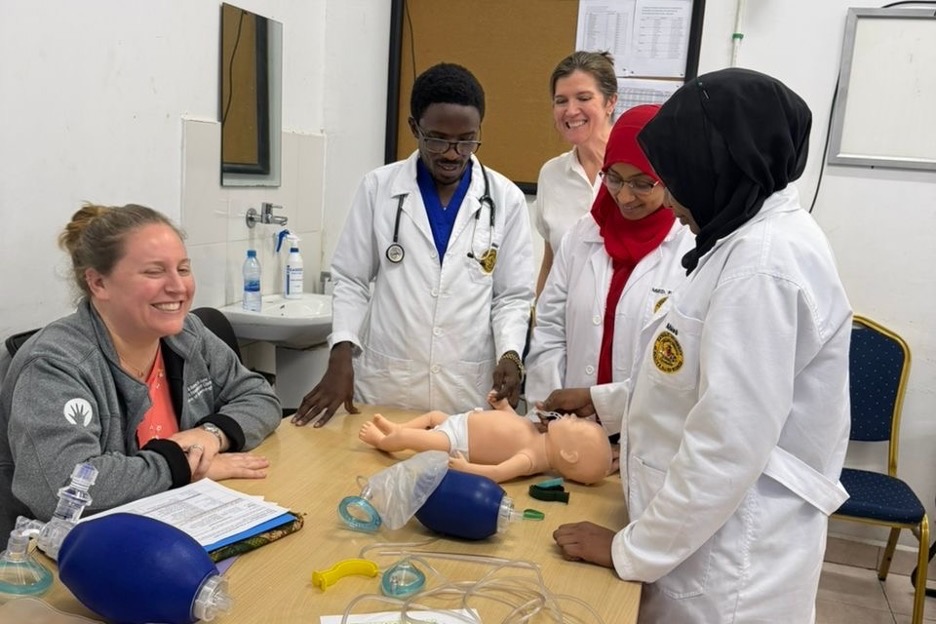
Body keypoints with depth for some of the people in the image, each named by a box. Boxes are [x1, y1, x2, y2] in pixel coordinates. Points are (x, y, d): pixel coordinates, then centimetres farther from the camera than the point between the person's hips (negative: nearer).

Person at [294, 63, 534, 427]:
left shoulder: (506, 200, 1)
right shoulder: (377, 188, 1)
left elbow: (512, 297, 4)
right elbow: (350, 281, 4)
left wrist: (509, 354, -13)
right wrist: (341, 354, -8)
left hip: (468, 391, 0)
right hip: (383, 385, 0)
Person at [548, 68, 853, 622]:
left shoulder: (766, 260, -24)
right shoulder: (753, 240, 8)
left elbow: (728, 447, -26)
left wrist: (632, 551, -16)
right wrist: (603, 400, 20)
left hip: (732, 556, -9)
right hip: (710, 535, 9)